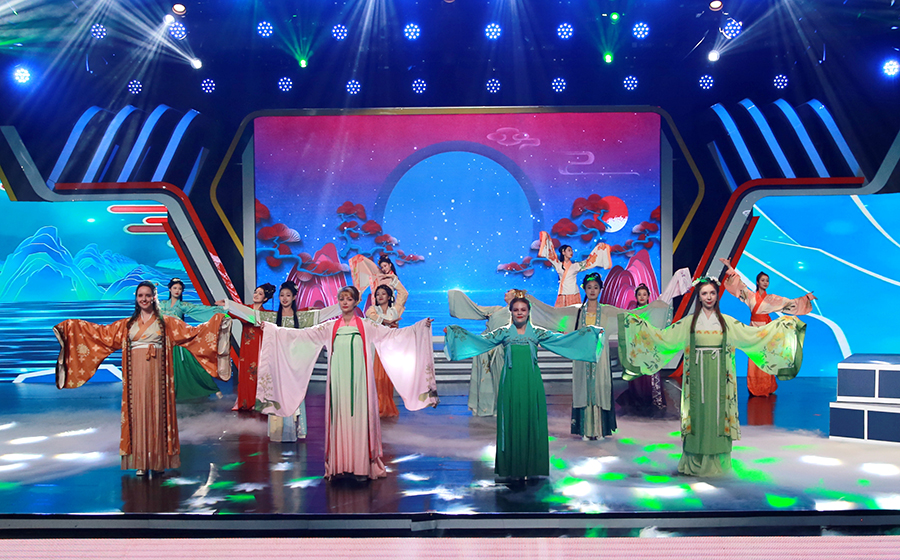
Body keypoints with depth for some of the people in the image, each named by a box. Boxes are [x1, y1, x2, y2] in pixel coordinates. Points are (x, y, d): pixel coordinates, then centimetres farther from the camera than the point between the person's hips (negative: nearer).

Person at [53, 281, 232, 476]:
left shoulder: (166, 322, 7)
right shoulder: (127, 324, 14)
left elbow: (192, 332, 2)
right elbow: (102, 333, 15)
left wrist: (217, 322, -8)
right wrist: (71, 325, 13)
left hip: (156, 372, -2)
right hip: (136, 373, 2)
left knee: (157, 412, -2)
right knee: (137, 413, 1)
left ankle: (157, 460, 5)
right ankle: (141, 462, 7)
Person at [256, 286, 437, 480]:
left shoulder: (366, 326, 6)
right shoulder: (330, 327, 11)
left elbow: (392, 334, 2)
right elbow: (302, 334, 9)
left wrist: (420, 326, -6)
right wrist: (272, 329, 4)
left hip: (358, 380, -2)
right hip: (338, 381, 2)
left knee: (359, 417, -3)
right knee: (339, 418, 0)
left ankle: (361, 466, 2)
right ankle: (339, 465, 7)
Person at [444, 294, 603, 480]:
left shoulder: (537, 333, 7)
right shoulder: (504, 333, 7)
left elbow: (562, 338, 6)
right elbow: (481, 340, 3)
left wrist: (592, 332, 2)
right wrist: (454, 331, -3)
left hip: (531, 382, 1)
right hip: (511, 383, 0)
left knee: (532, 420, 2)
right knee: (511, 421, 2)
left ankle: (531, 466, 13)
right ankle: (512, 468, 11)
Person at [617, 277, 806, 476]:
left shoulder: (727, 322, 8)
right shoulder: (689, 322, 6)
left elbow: (754, 334, 7)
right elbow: (663, 336, 4)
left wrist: (784, 324, 3)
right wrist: (639, 323, -1)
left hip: (718, 375, 1)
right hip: (697, 374, 0)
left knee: (717, 411, 0)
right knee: (698, 411, 0)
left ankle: (716, 461, 10)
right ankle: (695, 462, 9)